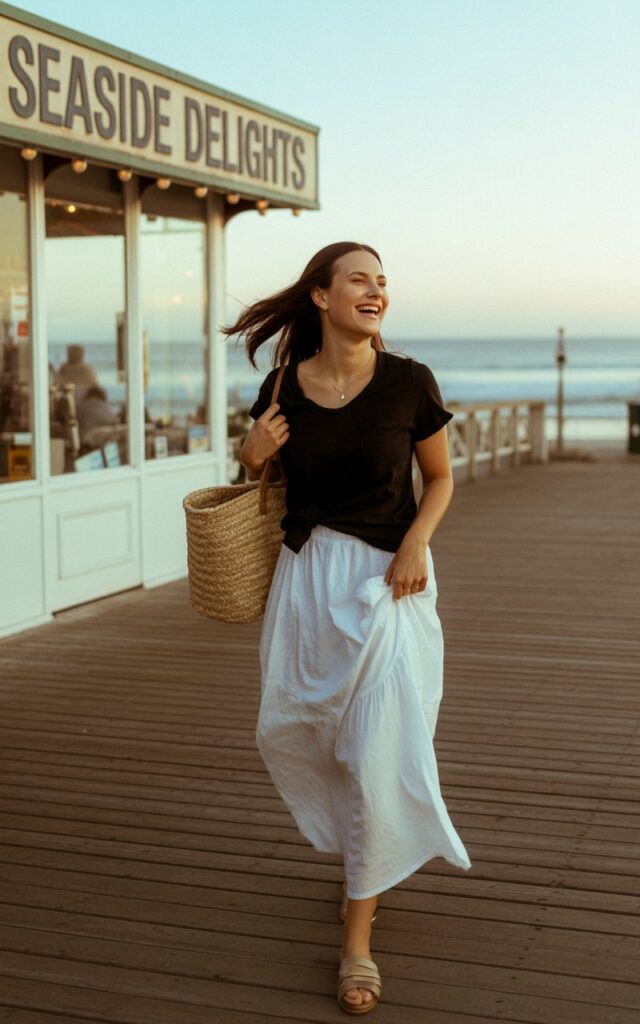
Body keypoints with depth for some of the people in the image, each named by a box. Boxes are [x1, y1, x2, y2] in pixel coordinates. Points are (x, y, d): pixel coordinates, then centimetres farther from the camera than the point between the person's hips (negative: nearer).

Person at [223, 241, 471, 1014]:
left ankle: (358, 934, 11)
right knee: (286, 732, 13)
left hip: (386, 578, -3)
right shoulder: (284, 386, -3)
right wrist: (253, 454, -11)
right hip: (306, 573, 4)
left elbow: (440, 477, 3)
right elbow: (262, 480, 12)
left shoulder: (408, 382, -10)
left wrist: (416, 541, -14)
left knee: (376, 750, -5)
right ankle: (365, 852, 44)